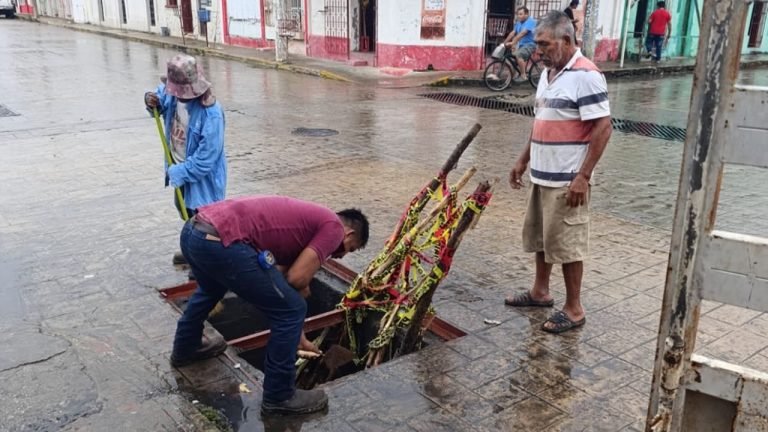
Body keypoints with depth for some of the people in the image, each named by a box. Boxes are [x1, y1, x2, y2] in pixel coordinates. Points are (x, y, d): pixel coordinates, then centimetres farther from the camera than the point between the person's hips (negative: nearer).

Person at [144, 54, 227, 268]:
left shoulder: (211, 114, -34)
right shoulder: (174, 94, -12)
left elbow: (206, 158, -30)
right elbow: (162, 98, 14)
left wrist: (180, 172, -21)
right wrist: (153, 101, -11)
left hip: (202, 175, -8)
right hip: (182, 168, 8)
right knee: (187, 212, 25)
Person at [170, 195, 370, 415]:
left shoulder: (303, 221, 30)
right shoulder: (334, 227, 6)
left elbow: (282, 279, 35)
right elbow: (296, 279, -5)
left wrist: (299, 339, 42)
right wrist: (303, 290, 21)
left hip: (193, 230, 10)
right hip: (220, 242, -10)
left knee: (210, 289, 41)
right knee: (291, 309, 5)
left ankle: (185, 349, 61)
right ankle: (279, 397, 18)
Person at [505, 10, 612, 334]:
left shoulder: (586, 76, -16)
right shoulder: (548, 73, 11)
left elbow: (603, 128, -19)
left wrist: (583, 176, -22)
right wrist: (524, 160, 20)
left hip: (567, 180, -9)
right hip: (541, 175, 9)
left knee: (566, 244, 0)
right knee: (539, 236, 18)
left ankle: (574, 310, 13)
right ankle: (540, 291, 35)